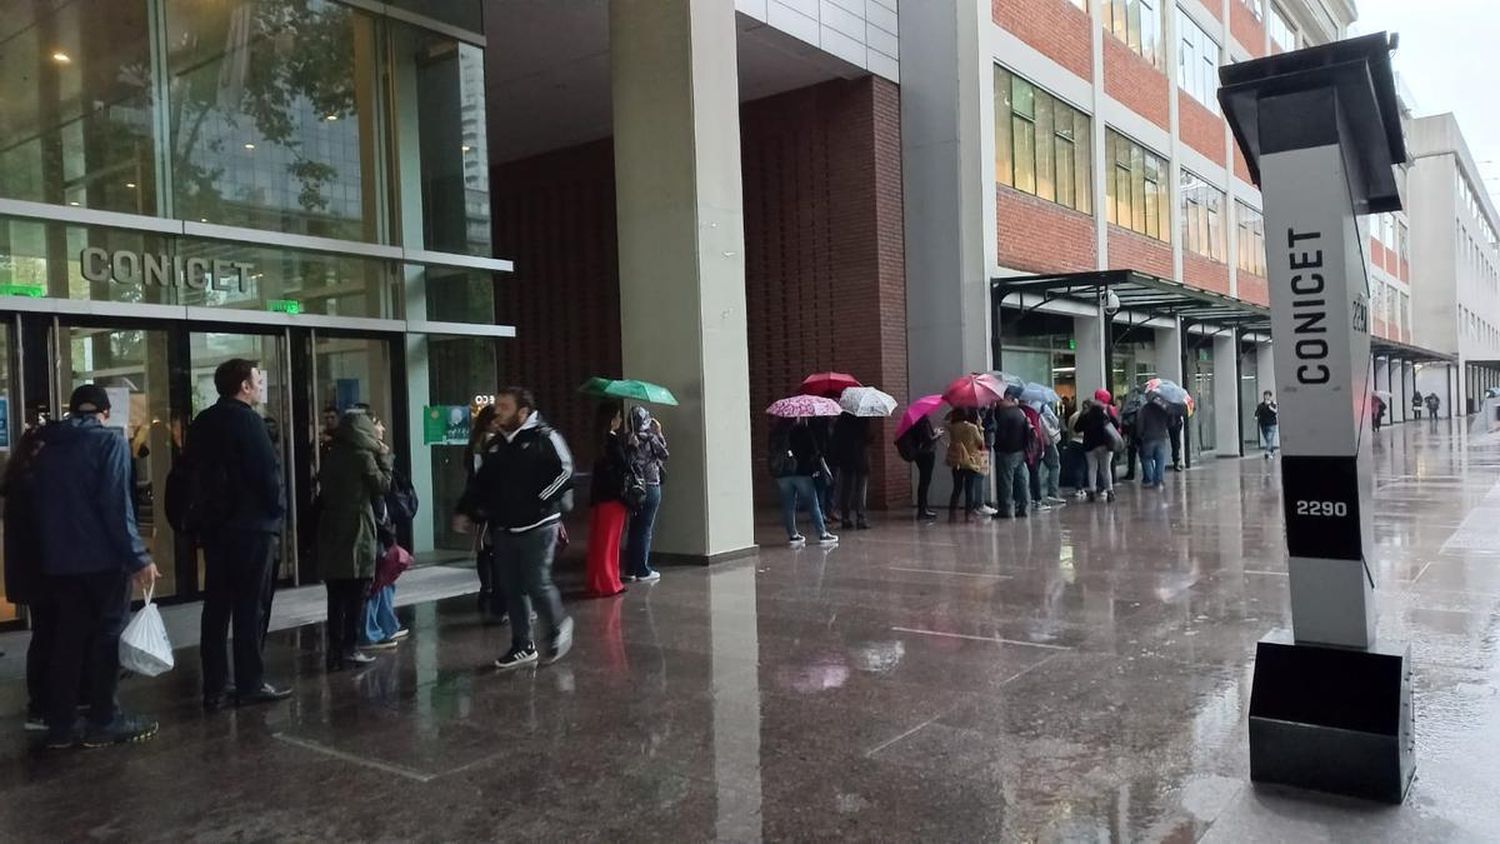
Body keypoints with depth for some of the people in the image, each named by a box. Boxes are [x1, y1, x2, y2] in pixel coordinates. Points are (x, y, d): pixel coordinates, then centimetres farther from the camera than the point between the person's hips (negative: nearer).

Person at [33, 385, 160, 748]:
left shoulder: (46, 449, 14)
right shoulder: (109, 441, -7)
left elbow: (38, 505, 16)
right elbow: (116, 504, -16)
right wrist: (138, 557, -15)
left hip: (58, 560, 6)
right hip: (102, 558, -6)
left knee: (65, 640, 10)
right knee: (107, 637, 3)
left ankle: (60, 725, 12)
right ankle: (104, 721, 6)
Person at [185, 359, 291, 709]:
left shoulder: (202, 423, 12)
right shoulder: (247, 420, -12)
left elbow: (192, 469, 15)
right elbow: (267, 471, -16)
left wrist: (208, 507, 18)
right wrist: (277, 510, -4)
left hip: (214, 525, 7)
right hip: (250, 526, -7)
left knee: (216, 607, 9)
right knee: (249, 608, -1)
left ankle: (213, 688, 12)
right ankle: (250, 684, 3)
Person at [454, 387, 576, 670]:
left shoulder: (544, 437, -8)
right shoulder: (495, 445, 13)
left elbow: (564, 471, -17)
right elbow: (481, 483, 17)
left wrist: (539, 501, -18)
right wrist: (466, 511, 7)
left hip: (537, 527, -6)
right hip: (504, 529, 7)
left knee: (537, 584, -6)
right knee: (513, 589, 9)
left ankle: (559, 627, 22)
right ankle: (523, 646, 20)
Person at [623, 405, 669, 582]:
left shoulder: (627, 440, 1)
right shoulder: (650, 438, -12)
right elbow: (665, 455, 1)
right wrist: (659, 433, 8)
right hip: (650, 487, -5)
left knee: (634, 528, 13)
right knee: (646, 529, 1)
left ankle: (630, 570, 17)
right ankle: (643, 571, 5)